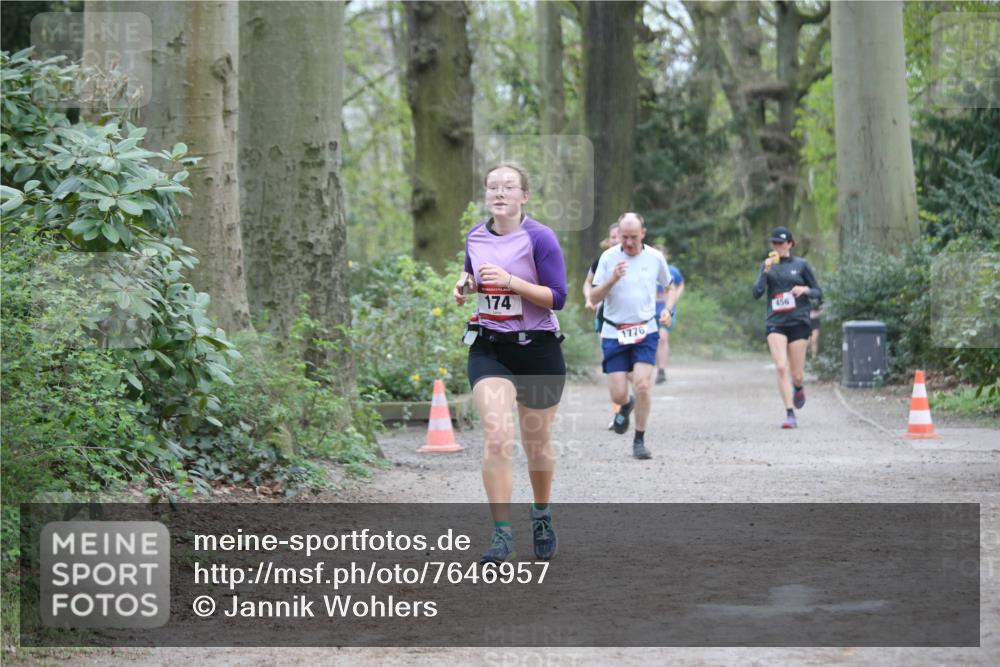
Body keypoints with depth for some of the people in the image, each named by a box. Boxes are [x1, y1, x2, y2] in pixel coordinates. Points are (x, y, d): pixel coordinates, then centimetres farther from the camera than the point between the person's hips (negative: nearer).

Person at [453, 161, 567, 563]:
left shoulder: (539, 238, -11)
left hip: (538, 350, -2)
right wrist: (465, 284, 2)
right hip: (489, 348, 2)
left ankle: (542, 517, 37)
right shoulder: (475, 237, 5)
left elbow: (557, 297, -14)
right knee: (497, 436, -17)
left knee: (536, 442, 11)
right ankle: (502, 534, -15)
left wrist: (510, 280, -24)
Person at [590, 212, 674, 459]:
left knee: (642, 384, -17)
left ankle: (639, 441, 0)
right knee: (618, 394, -3)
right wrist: (613, 279, -22)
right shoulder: (608, 257, -4)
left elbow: (669, 286, 19)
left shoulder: (655, 257, 1)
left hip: (645, 332, 0)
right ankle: (626, 406, 36)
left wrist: (667, 310, 1)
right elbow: (595, 297, -5)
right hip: (614, 334, 0)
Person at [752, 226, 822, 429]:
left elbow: (818, 293, 8)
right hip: (775, 323, 1)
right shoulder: (767, 266, 8)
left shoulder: (801, 265, 4)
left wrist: (805, 290, -12)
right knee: (781, 368, -17)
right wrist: (766, 271, -15)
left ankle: (798, 388, 38)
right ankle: (790, 415, -13)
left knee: (796, 374, 1)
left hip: (798, 322, -1)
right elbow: (757, 293, -4)